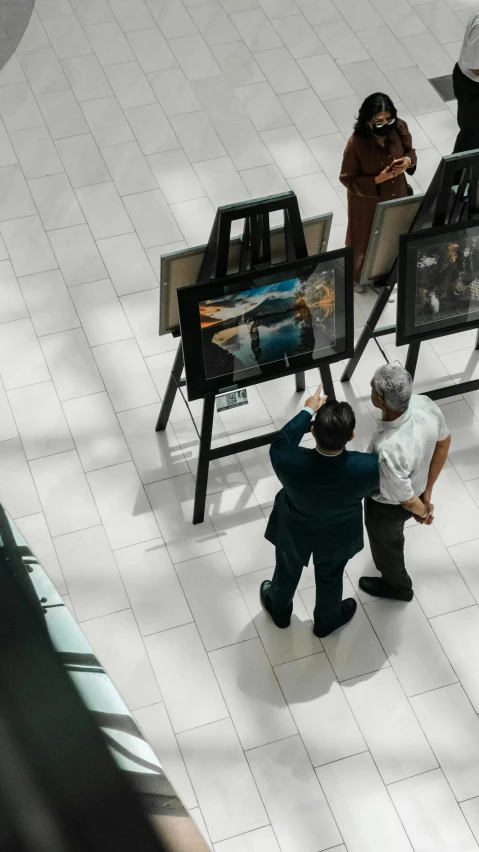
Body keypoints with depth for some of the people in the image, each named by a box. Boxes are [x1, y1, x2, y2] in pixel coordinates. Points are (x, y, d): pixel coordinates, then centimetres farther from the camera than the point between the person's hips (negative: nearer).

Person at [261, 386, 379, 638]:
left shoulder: (288, 462, -41)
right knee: (330, 578, 32)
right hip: (337, 537, 0)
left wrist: (307, 411, -4)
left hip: (294, 531, 0)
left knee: (287, 571, 32)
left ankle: (279, 610, 62)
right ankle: (326, 621, 61)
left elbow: (280, 442, -15)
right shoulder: (368, 467, -40)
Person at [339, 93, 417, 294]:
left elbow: (410, 151, 1)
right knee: (364, 240, 21)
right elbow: (347, 179, -22)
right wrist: (377, 180, -33)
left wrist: (408, 161, -23)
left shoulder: (400, 128, -20)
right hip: (367, 202, -5)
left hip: (396, 195, 5)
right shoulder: (356, 143, -33)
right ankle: (356, 276, 51)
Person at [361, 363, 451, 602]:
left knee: (384, 542, 29)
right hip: (415, 484, 6)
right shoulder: (425, 405, -29)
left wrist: (422, 513, -6)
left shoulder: (388, 450, -48)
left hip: (388, 506, -6)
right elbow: (444, 442, -7)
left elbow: (406, 500, -31)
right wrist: (427, 490, 3)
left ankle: (397, 585, 60)